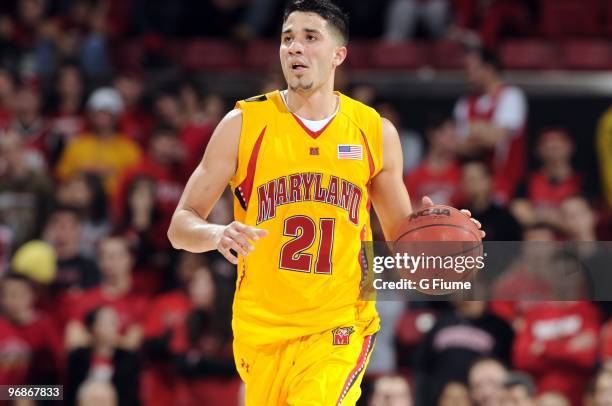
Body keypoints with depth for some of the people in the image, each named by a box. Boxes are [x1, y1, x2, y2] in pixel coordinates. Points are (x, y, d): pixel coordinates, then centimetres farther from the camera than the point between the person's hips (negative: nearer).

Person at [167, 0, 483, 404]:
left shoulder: (375, 132, 4)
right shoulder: (244, 124, -1)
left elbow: (400, 233, 16)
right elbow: (181, 226, -1)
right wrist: (217, 235, -23)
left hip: (340, 326, -1)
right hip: (262, 327, 1)